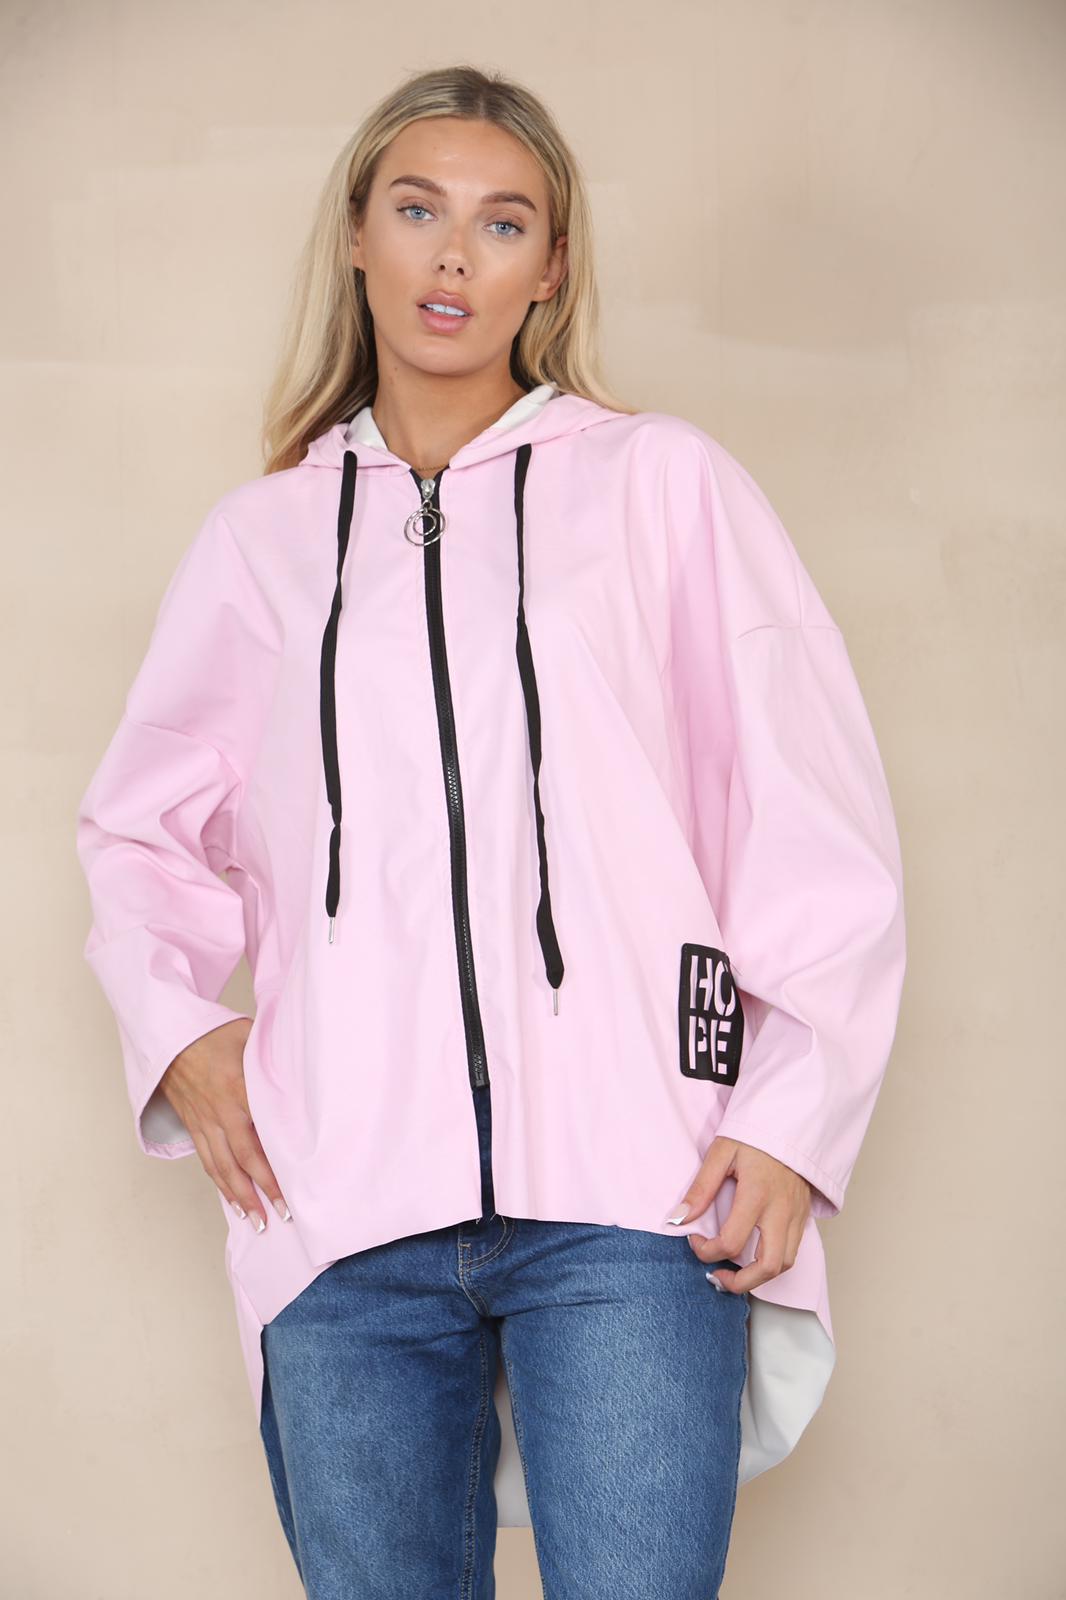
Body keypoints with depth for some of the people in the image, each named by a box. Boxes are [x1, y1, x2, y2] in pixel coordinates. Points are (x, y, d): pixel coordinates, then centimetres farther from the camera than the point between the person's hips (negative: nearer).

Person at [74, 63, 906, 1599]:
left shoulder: (661, 481, 10)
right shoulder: (263, 534, 17)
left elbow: (817, 820, 6)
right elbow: (139, 822, 25)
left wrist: (792, 1121, -3)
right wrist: (173, 1025, 7)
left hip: (626, 1194, -2)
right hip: (341, 1203, 2)